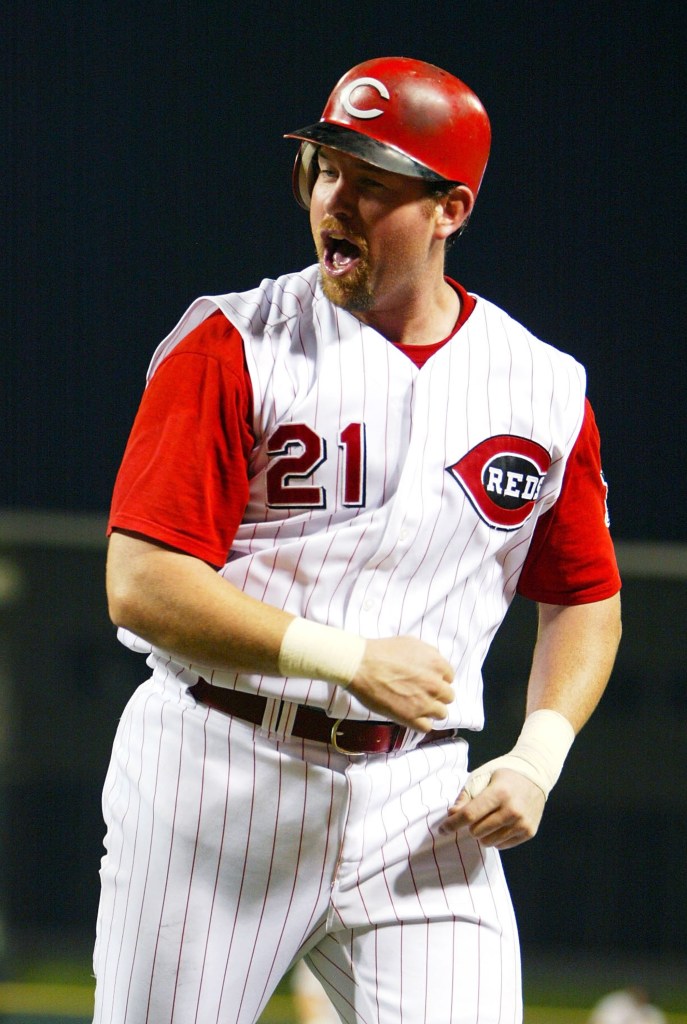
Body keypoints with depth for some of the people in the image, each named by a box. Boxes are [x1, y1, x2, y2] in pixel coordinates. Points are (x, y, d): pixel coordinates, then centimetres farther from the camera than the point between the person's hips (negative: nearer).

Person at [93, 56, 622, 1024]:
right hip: (219, 769, -2)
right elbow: (142, 586, -11)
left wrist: (538, 754, -1)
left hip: (419, 799, 2)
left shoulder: (544, 388, 6)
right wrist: (349, 659, -18)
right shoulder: (233, 347, -4)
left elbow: (586, 600, 17)